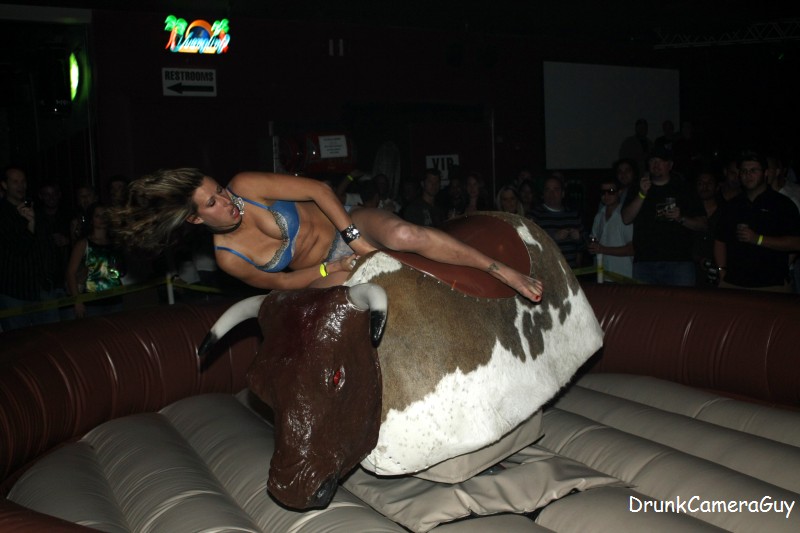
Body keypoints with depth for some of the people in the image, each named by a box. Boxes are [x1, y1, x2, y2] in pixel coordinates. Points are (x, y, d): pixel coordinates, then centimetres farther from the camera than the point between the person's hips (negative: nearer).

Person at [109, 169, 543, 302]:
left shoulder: (245, 187, -15)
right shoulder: (229, 260, -9)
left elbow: (317, 189, -15)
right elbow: (281, 282, -2)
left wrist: (355, 237, -21)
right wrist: (329, 271, -14)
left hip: (352, 229, -2)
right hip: (328, 276, 2)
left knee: (402, 235, -32)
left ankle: (503, 271, -27)